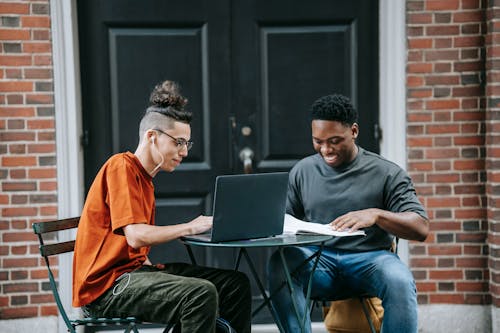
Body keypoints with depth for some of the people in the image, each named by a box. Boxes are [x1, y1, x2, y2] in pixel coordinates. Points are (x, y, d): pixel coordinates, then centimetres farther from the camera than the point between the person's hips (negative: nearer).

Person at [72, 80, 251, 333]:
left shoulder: (144, 178, 18)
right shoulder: (122, 166, -10)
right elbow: (136, 236, -22)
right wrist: (190, 227, -12)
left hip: (135, 269, 9)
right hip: (105, 286, -9)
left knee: (236, 284, 2)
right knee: (201, 293, -29)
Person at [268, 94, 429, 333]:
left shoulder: (386, 173, 3)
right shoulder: (302, 171, 13)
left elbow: (421, 228, -5)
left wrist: (377, 215, -24)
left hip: (370, 258, -2)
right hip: (318, 259, 2)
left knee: (399, 281, -35)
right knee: (280, 263, -30)